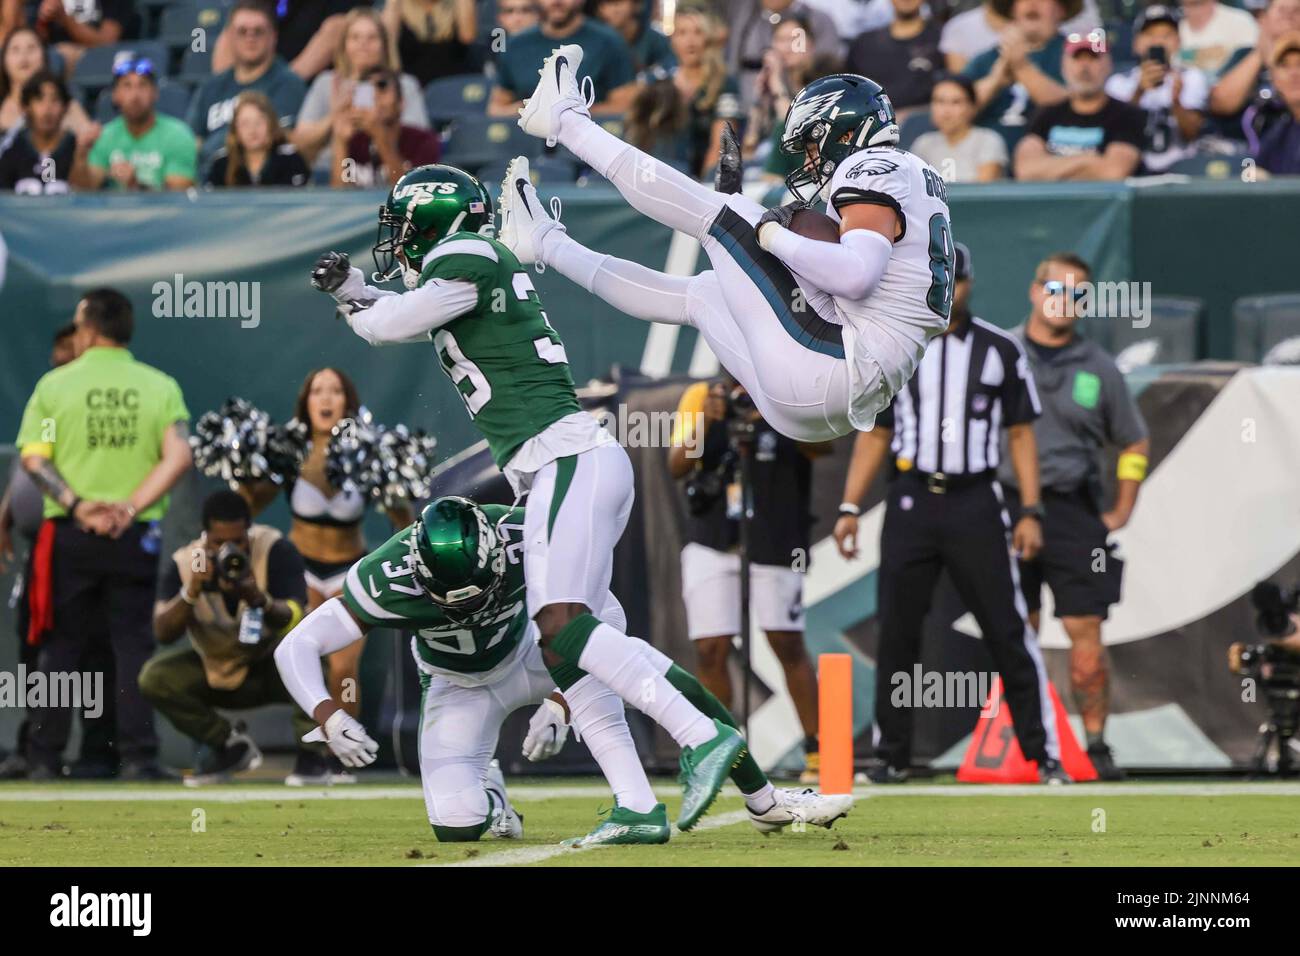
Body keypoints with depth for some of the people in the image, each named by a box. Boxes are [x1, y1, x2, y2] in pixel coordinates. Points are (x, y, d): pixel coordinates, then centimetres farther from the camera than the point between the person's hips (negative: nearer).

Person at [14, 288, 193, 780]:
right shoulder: (160, 386, 4)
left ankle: (44, 757, 7)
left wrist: (78, 505, -12)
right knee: (133, 644, 4)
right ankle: (137, 755, -3)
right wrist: (129, 508, -10)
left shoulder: (55, 384, 1)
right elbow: (178, 456, -7)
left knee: (60, 647, 7)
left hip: (69, 535, 0)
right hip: (135, 537, 0)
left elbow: (34, 458, -7)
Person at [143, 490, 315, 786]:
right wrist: (191, 592, -39)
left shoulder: (276, 550, -21)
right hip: (215, 671, 3)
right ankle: (230, 746, 1)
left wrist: (258, 599, -49)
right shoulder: (183, 564, -15)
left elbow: (295, 620, -29)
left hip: (272, 667, -3)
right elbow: (163, 634, -22)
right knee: (154, 677, -20)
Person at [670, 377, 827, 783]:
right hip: (712, 545, 2)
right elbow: (677, 467, -7)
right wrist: (705, 424, -24)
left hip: (775, 545, -2)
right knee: (711, 652, -1)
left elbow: (822, 444, -22)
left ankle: (816, 751, 5)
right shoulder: (702, 398, 1)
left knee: (788, 645, -3)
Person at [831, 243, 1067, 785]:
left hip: (975, 503, -2)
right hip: (910, 503, 2)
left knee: (1008, 632, -6)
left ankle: (1044, 754, -2)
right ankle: (893, 756, 10)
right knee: (896, 634, 1)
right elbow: (874, 436, 12)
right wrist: (849, 508, 3)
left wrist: (1030, 512, -2)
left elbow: (1020, 435, 6)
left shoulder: (1000, 350, 5)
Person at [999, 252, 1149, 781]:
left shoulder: (1098, 369, 8)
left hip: (1074, 513, 0)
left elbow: (1135, 443, 18)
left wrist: (1121, 513, 9)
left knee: (1085, 632, -4)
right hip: (1008, 507, 0)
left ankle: (1096, 744, 4)